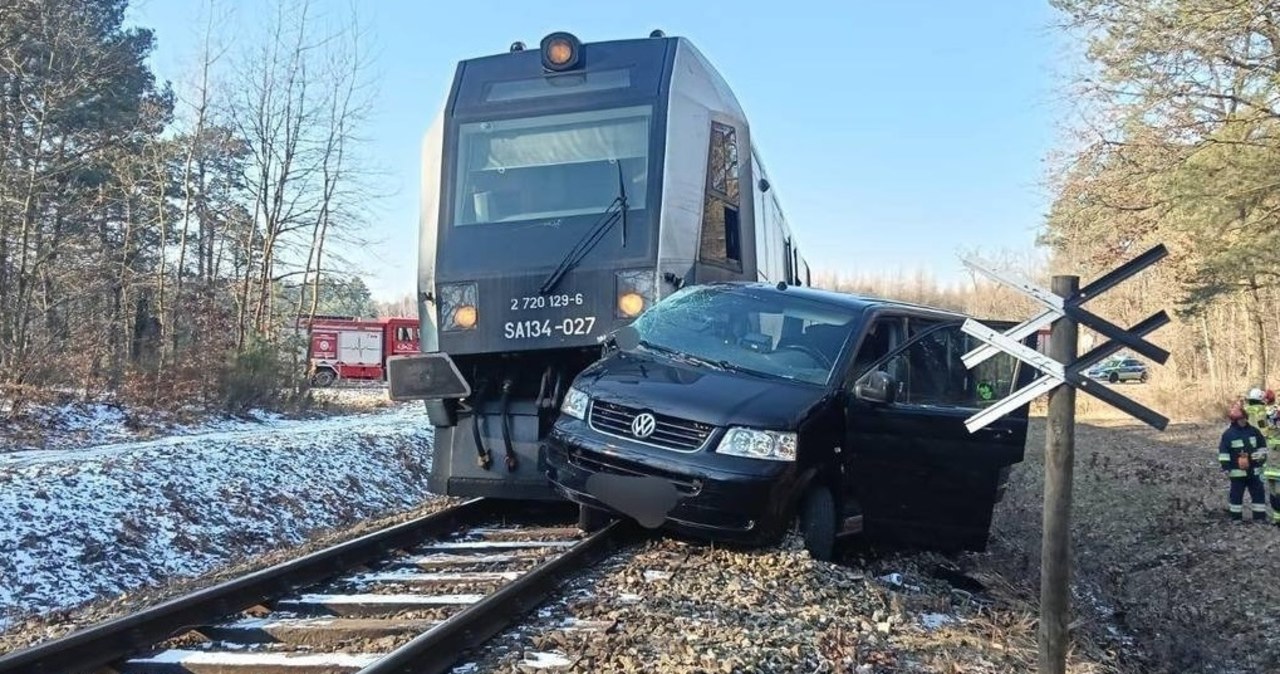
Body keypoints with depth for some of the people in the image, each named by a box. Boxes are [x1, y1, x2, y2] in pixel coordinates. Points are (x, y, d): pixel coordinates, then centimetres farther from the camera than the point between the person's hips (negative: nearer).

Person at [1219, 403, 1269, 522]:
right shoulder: (1228, 434, -9)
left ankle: (1260, 516, 15)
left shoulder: (1254, 431, 4)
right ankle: (1236, 517, 13)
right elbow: (1223, 452, -9)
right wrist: (1226, 467, -12)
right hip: (1237, 471, -4)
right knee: (1236, 494, 4)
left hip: (1253, 470, 4)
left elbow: (1262, 446, 14)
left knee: (1258, 493, 6)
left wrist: (1261, 460, 9)